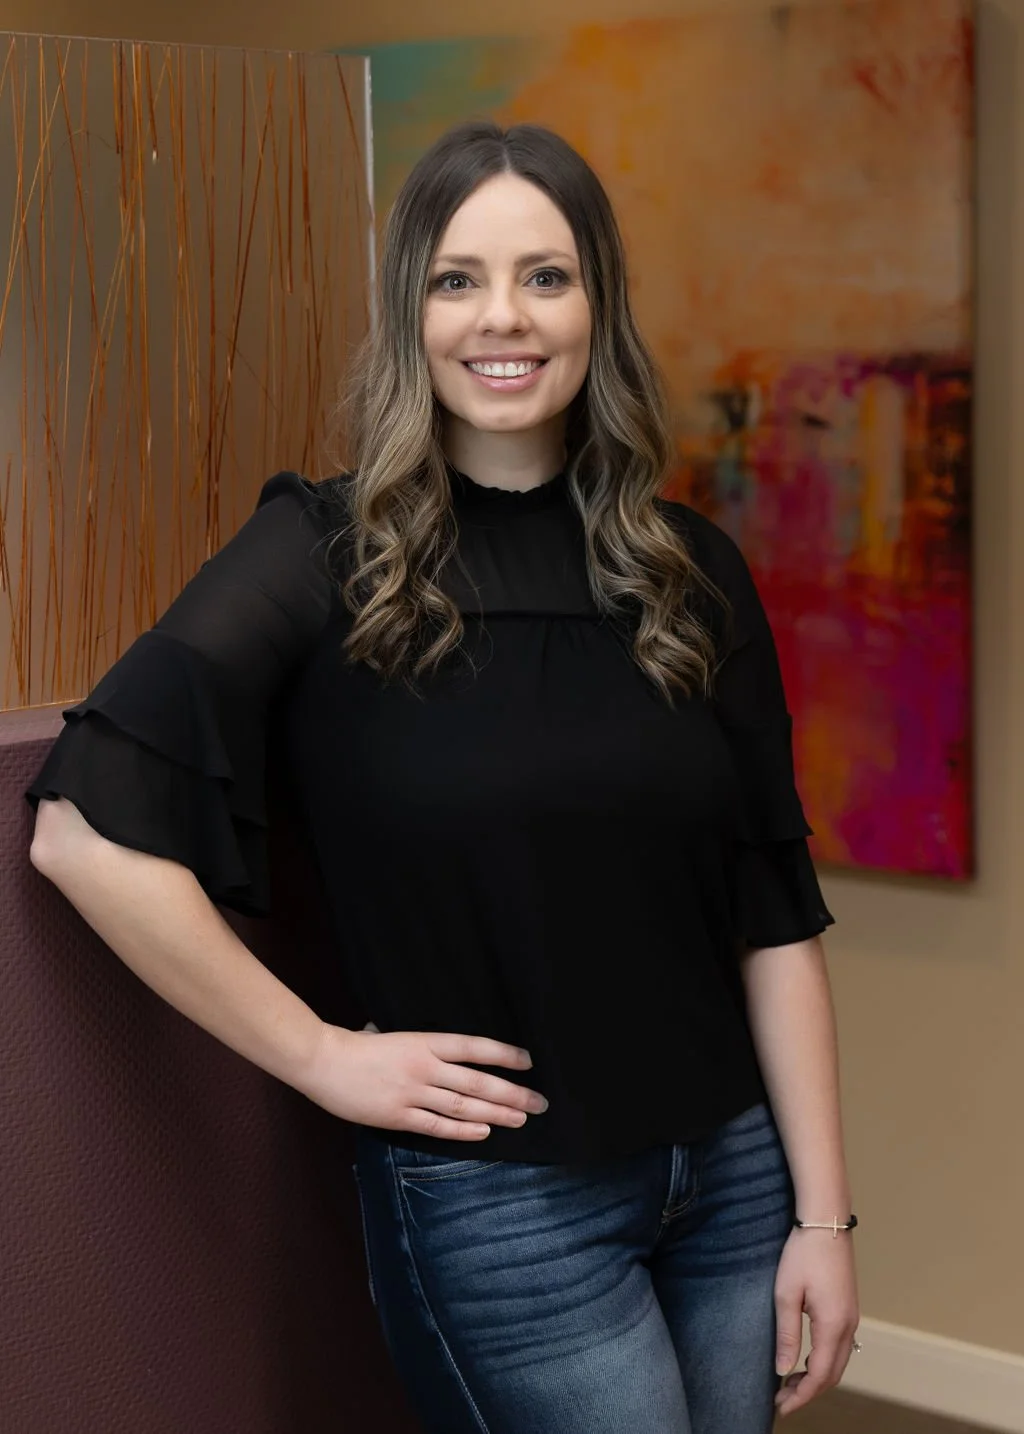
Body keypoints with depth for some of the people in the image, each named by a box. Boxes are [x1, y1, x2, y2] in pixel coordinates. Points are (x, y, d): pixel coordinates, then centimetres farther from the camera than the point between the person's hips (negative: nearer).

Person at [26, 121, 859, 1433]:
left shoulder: (688, 570, 2)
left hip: (734, 1175, 4)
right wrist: (321, 1058, -15)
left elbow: (775, 913, 3)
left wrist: (822, 1212, 0)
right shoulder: (326, 556, -10)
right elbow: (88, 834, -18)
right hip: (497, 1207, -4)